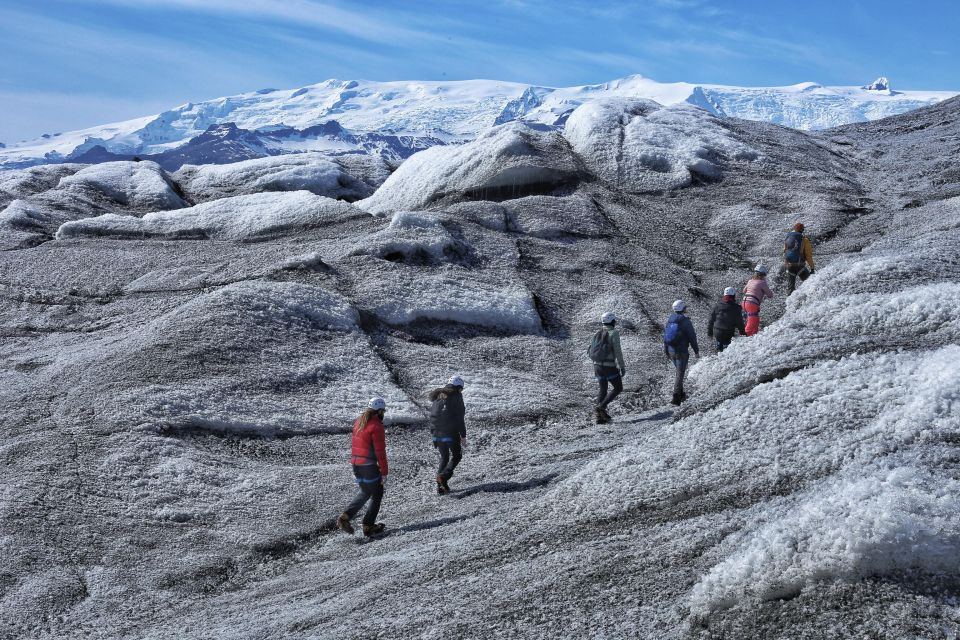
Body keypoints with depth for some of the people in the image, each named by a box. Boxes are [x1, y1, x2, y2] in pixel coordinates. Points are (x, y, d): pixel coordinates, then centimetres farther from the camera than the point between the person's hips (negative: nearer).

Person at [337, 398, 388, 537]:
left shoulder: (358, 422, 10)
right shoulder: (376, 426, -16)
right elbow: (380, 451, -17)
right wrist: (384, 472, -11)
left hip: (355, 464, 8)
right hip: (369, 466, -8)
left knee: (365, 492, 22)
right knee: (377, 494, 10)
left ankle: (345, 517, 8)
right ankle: (368, 526, 12)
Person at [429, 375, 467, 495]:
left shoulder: (437, 396, 14)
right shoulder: (456, 396, -6)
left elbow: (432, 416, 15)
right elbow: (460, 418, -10)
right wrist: (463, 435, -7)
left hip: (437, 433, 6)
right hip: (451, 433, -6)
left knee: (444, 457, 18)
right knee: (457, 456, 11)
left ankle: (440, 485, 9)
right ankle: (444, 476, -13)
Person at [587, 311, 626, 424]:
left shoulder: (597, 333, 8)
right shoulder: (613, 333, -10)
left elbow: (589, 350, 10)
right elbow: (617, 352, -13)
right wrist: (622, 367, -6)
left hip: (597, 365, 6)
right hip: (609, 366, -6)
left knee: (603, 390, 16)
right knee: (618, 388, 9)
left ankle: (600, 417, 10)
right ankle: (601, 406, -8)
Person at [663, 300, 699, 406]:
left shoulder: (670, 320, 5)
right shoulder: (685, 321, -15)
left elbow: (665, 335, 12)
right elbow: (692, 337, -11)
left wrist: (666, 351, 22)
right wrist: (696, 351, 0)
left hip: (671, 351, 6)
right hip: (681, 352, -6)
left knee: (679, 372, 22)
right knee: (680, 374, -3)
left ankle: (680, 394, 28)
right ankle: (675, 398, -8)